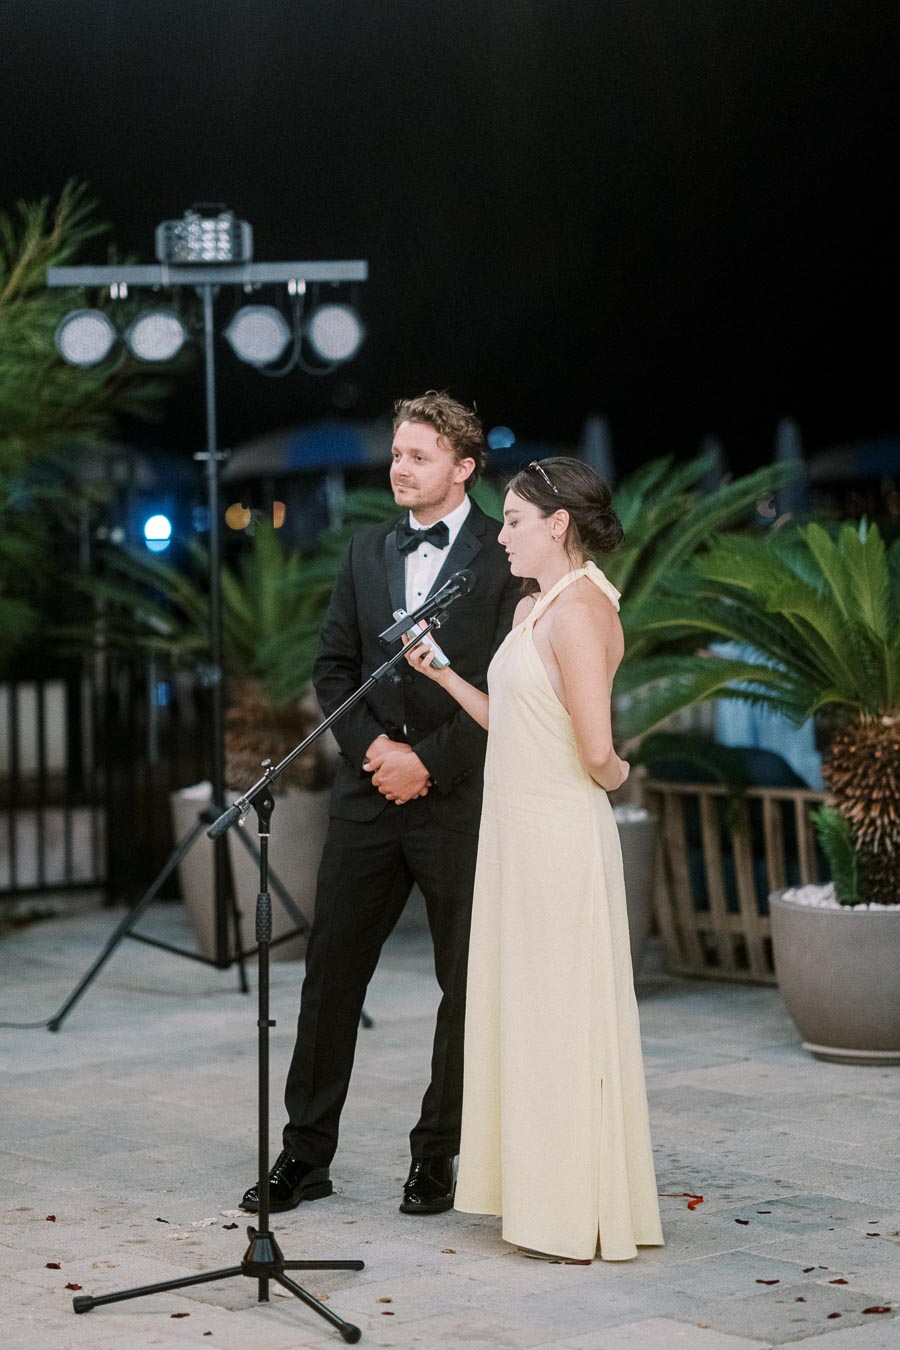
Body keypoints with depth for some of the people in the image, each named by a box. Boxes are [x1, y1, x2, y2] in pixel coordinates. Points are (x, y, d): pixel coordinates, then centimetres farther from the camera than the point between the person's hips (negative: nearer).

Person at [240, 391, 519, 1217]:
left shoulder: (505, 559, -5)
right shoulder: (367, 552, 12)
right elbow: (334, 667, 11)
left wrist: (429, 761, -14)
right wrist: (374, 748, -5)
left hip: (463, 800, -4)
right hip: (370, 794, 5)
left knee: (467, 985, 4)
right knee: (331, 972, 5)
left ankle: (437, 1157, 17)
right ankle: (306, 1155, 13)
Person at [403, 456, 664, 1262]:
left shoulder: (581, 610, -18)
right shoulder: (533, 609, 13)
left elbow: (596, 749, -22)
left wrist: (615, 774, -1)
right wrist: (441, 674, 11)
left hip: (561, 837, -10)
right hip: (517, 833, 10)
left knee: (564, 1019, -1)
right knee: (526, 1013, 15)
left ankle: (577, 1219, 10)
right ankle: (542, 1194, 26)